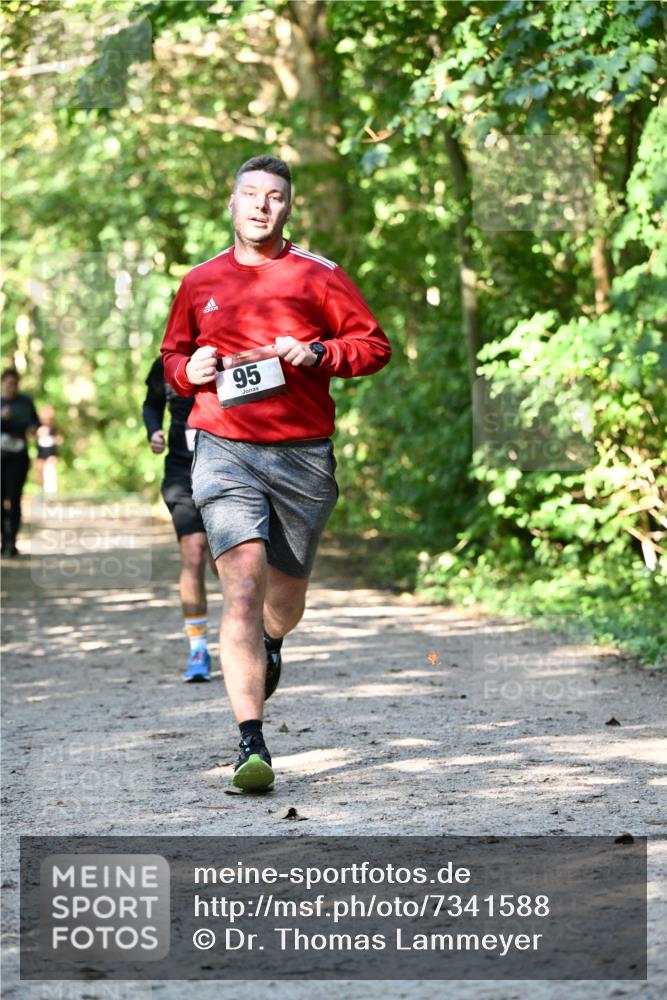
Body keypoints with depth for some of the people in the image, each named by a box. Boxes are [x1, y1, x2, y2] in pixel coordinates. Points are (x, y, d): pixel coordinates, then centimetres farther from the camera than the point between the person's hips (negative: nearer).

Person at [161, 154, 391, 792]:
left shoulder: (319, 276, 5)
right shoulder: (200, 283, 11)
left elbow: (375, 346, 6)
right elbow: (172, 353, 24)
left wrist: (316, 353, -11)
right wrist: (189, 370, 0)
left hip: (303, 455, 1)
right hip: (224, 451, 0)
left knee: (285, 603, 12)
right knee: (243, 588, -18)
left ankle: (268, 646, 52)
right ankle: (251, 744, -21)